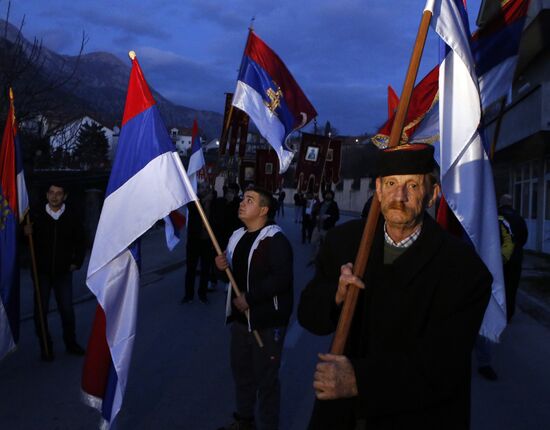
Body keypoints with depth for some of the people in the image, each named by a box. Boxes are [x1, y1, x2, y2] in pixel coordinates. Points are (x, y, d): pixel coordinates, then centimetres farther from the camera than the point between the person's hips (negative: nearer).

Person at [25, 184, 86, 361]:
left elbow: (80, 242, 10)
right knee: (40, 310, 6)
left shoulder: (71, 219, -2)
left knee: (67, 310, 8)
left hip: (63, 272, 0)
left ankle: (71, 343, 25)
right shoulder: (37, 218, -5)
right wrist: (27, 233, -19)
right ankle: (46, 347, 19)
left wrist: (76, 262, 5)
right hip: (42, 272, 0)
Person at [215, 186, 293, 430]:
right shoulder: (237, 236, 11)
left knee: (265, 377, 4)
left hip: (267, 321, -8)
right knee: (241, 370, 21)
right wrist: (223, 266, 0)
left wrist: (249, 298, -23)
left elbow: (282, 278, -28)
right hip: (241, 317, 8)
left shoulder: (275, 239, -17)